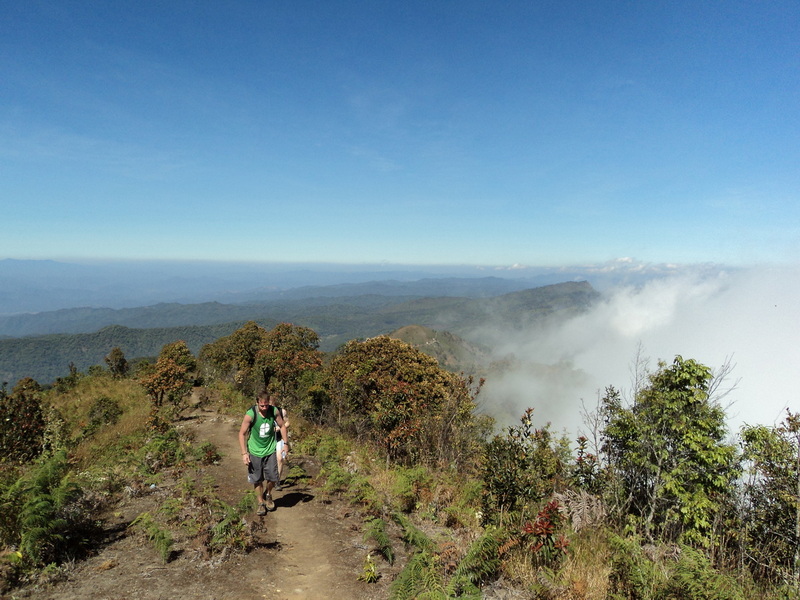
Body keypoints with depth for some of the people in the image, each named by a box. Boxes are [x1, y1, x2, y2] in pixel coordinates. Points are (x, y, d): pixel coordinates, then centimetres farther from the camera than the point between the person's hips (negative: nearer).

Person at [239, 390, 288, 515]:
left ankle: (268, 494, 33)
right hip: (255, 452, -1)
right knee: (257, 480, 7)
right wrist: (244, 453, -15)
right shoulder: (250, 414, -21)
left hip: (270, 450, 2)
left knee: (272, 478, 2)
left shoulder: (274, 411, -13)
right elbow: (242, 433, -12)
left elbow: (282, 426, 4)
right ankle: (261, 503, 29)